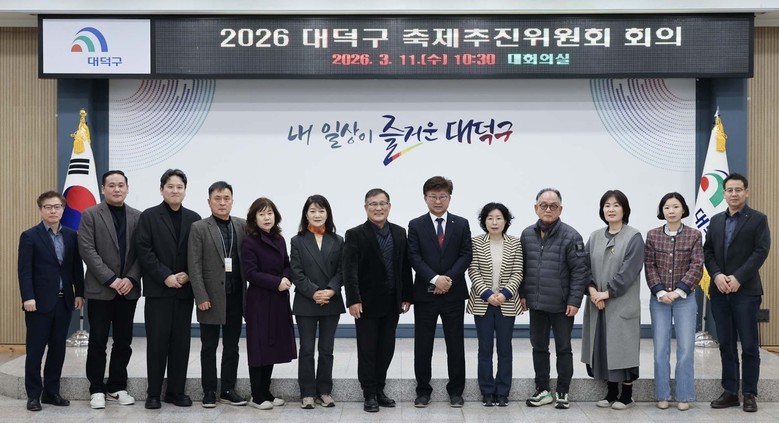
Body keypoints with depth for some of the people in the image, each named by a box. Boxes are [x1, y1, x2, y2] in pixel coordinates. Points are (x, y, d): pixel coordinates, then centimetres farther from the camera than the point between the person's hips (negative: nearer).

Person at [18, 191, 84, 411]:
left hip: (64, 301, 4)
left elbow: (77, 267, 10)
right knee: (35, 350, 2)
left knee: (58, 349, 8)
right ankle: (33, 395, 10)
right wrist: (28, 297, -16)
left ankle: (51, 392, 18)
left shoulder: (71, 235, 9)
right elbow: (24, 270, -8)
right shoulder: (30, 236, -3)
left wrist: (79, 293, 3)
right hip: (39, 302, -4)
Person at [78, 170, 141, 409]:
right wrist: (111, 279, -15)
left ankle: (117, 387, 17)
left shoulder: (137, 217, 8)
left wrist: (131, 279, -10)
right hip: (100, 289, -3)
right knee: (98, 342, 2)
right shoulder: (90, 215, -1)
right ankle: (97, 390, 11)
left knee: (123, 342, 7)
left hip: (128, 289, 3)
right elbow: (87, 251, -9)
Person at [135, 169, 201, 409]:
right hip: (158, 290, -3)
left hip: (184, 290, 3)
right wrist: (165, 276, -14)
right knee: (157, 342, 0)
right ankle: (153, 393, 8)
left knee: (181, 342, 5)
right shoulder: (149, 216, 1)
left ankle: (176, 391, 14)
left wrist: (188, 275, -8)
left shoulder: (193, 219, 10)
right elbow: (144, 251, -7)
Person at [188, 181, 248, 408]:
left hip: (236, 296, 3)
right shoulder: (199, 228, -1)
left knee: (231, 347, 9)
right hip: (211, 297, -2)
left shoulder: (242, 226, 6)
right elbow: (195, 266, -6)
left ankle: (228, 390, 18)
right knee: (209, 348, 6)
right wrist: (201, 297, -12)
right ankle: (209, 391, 14)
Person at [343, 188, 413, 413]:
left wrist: (407, 296, 7)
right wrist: (353, 300, -20)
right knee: (367, 350, 3)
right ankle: (369, 394, 12)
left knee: (386, 349, 10)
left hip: (392, 303, 4)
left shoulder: (399, 232, 7)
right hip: (367, 303, -4)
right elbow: (349, 271, -13)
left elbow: (405, 266, 10)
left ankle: (379, 390, 22)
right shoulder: (355, 235, -7)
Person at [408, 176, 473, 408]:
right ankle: (423, 390, 16)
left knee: (455, 344, 6)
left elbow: (466, 255, 0)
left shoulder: (461, 224, 6)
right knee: (423, 345, 5)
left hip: (454, 293, 1)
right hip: (424, 293, -1)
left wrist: (449, 278, -14)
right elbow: (414, 258, -5)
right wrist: (435, 279, -18)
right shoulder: (415, 225, 3)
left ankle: (456, 391, 17)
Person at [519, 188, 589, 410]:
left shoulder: (570, 236, -10)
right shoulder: (527, 234, 3)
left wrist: (574, 301, -14)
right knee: (539, 347, 13)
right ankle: (542, 390, 25)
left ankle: (562, 392, 19)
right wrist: (523, 294, 7)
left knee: (563, 349, 8)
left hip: (562, 305, -4)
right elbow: (522, 267, 10)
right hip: (536, 303, 4)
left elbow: (580, 270, -11)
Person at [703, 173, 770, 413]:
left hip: (746, 291, -4)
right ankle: (730, 392, 14)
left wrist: (738, 278, -17)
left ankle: (749, 394, 8)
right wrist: (716, 275, -8)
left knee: (749, 345, 0)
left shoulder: (758, 219, 0)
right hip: (719, 291, 4)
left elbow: (761, 252, -9)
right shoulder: (716, 220, 14)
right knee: (726, 344, 8)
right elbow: (707, 251, 10)